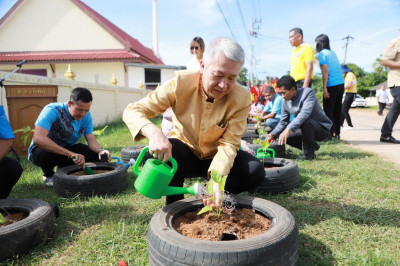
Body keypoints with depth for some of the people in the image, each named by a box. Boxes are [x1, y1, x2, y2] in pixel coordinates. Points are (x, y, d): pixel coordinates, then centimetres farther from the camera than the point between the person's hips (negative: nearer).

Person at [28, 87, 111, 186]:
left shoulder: (86, 115, -11)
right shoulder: (52, 111, -29)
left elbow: (91, 139, -12)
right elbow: (38, 139, -41)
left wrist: (100, 151, -36)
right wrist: (70, 154, -49)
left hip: (68, 148, 5)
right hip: (45, 149, -4)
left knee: (96, 155, -17)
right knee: (44, 153, -39)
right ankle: (48, 175, -3)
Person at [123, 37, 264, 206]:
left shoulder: (242, 99, -21)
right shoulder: (180, 83, -23)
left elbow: (228, 143, -23)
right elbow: (132, 111, -23)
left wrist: (216, 179, -42)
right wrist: (154, 132, -46)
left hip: (215, 157, 1)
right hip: (185, 153, -1)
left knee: (255, 171, -23)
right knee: (161, 149, -34)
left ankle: (215, 203, 2)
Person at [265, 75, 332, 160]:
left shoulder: (308, 93, -22)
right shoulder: (285, 102, -1)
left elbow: (305, 113, -39)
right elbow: (283, 122, 6)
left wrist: (288, 129, -48)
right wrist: (273, 135, -10)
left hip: (323, 128, -8)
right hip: (306, 128, 8)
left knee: (305, 121, -36)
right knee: (284, 136, -4)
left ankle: (308, 153, -17)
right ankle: (312, 146, 15)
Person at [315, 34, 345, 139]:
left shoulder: (322, 53, -5)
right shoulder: (333, 53, 17)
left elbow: (325, 71, -13)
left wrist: (324, 87, -13)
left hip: (331, 86, -8)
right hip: (341, 84, 8)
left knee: (328, 111, -2)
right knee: (337, 110, 12)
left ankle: (330, 134, -2)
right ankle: (337, 133, 19)